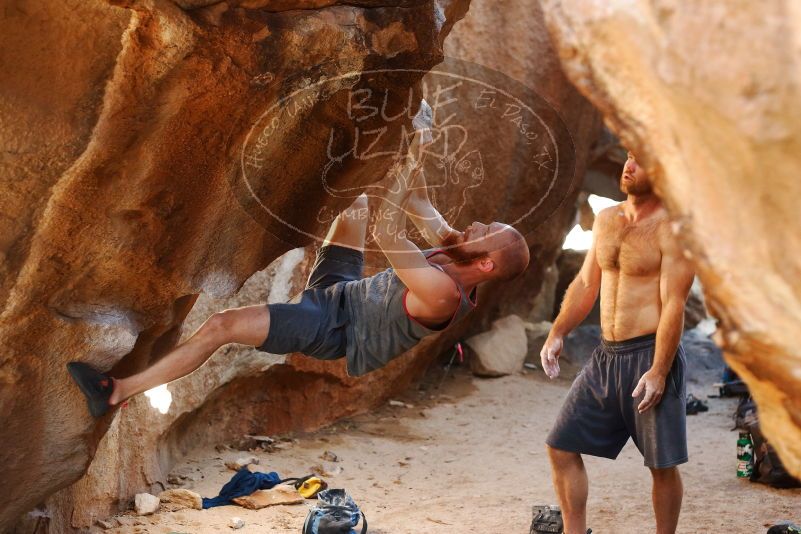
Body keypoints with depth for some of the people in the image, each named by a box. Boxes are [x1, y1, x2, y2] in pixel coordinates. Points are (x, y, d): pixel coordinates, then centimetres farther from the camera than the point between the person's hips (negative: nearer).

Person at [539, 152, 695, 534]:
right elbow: (585, 284, 17)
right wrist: (557, 334, 6)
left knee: (662, 465, 1)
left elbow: (674, 304, -15)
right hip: (606, 357, 7)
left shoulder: (671, 228, -10)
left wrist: (658, 371, -21)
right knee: (561, 447, 5)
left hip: (651, 355, -7)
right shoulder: (606, 219, 12)